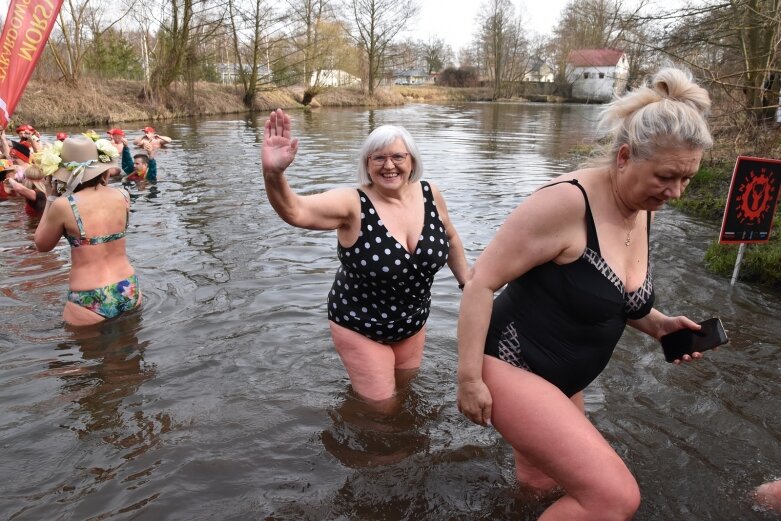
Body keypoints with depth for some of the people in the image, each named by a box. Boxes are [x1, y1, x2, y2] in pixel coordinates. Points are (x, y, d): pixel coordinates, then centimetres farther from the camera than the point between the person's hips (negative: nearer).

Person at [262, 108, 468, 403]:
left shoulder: (429, 194, -10)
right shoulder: (353, 204, -24)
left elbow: (450, 239, 8)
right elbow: (294, 211, -41)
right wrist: (274, 173, -59)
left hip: (413, 324, 5)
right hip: (360, 328, -5)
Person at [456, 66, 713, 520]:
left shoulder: (644, 212, 2)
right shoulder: (567, 202, -25)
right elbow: (481, 282, -23)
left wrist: (656, 323, -1)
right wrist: (469, 378, -21)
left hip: (564, 379, 9)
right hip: (512, 366, -9)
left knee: (543, 483, 25)